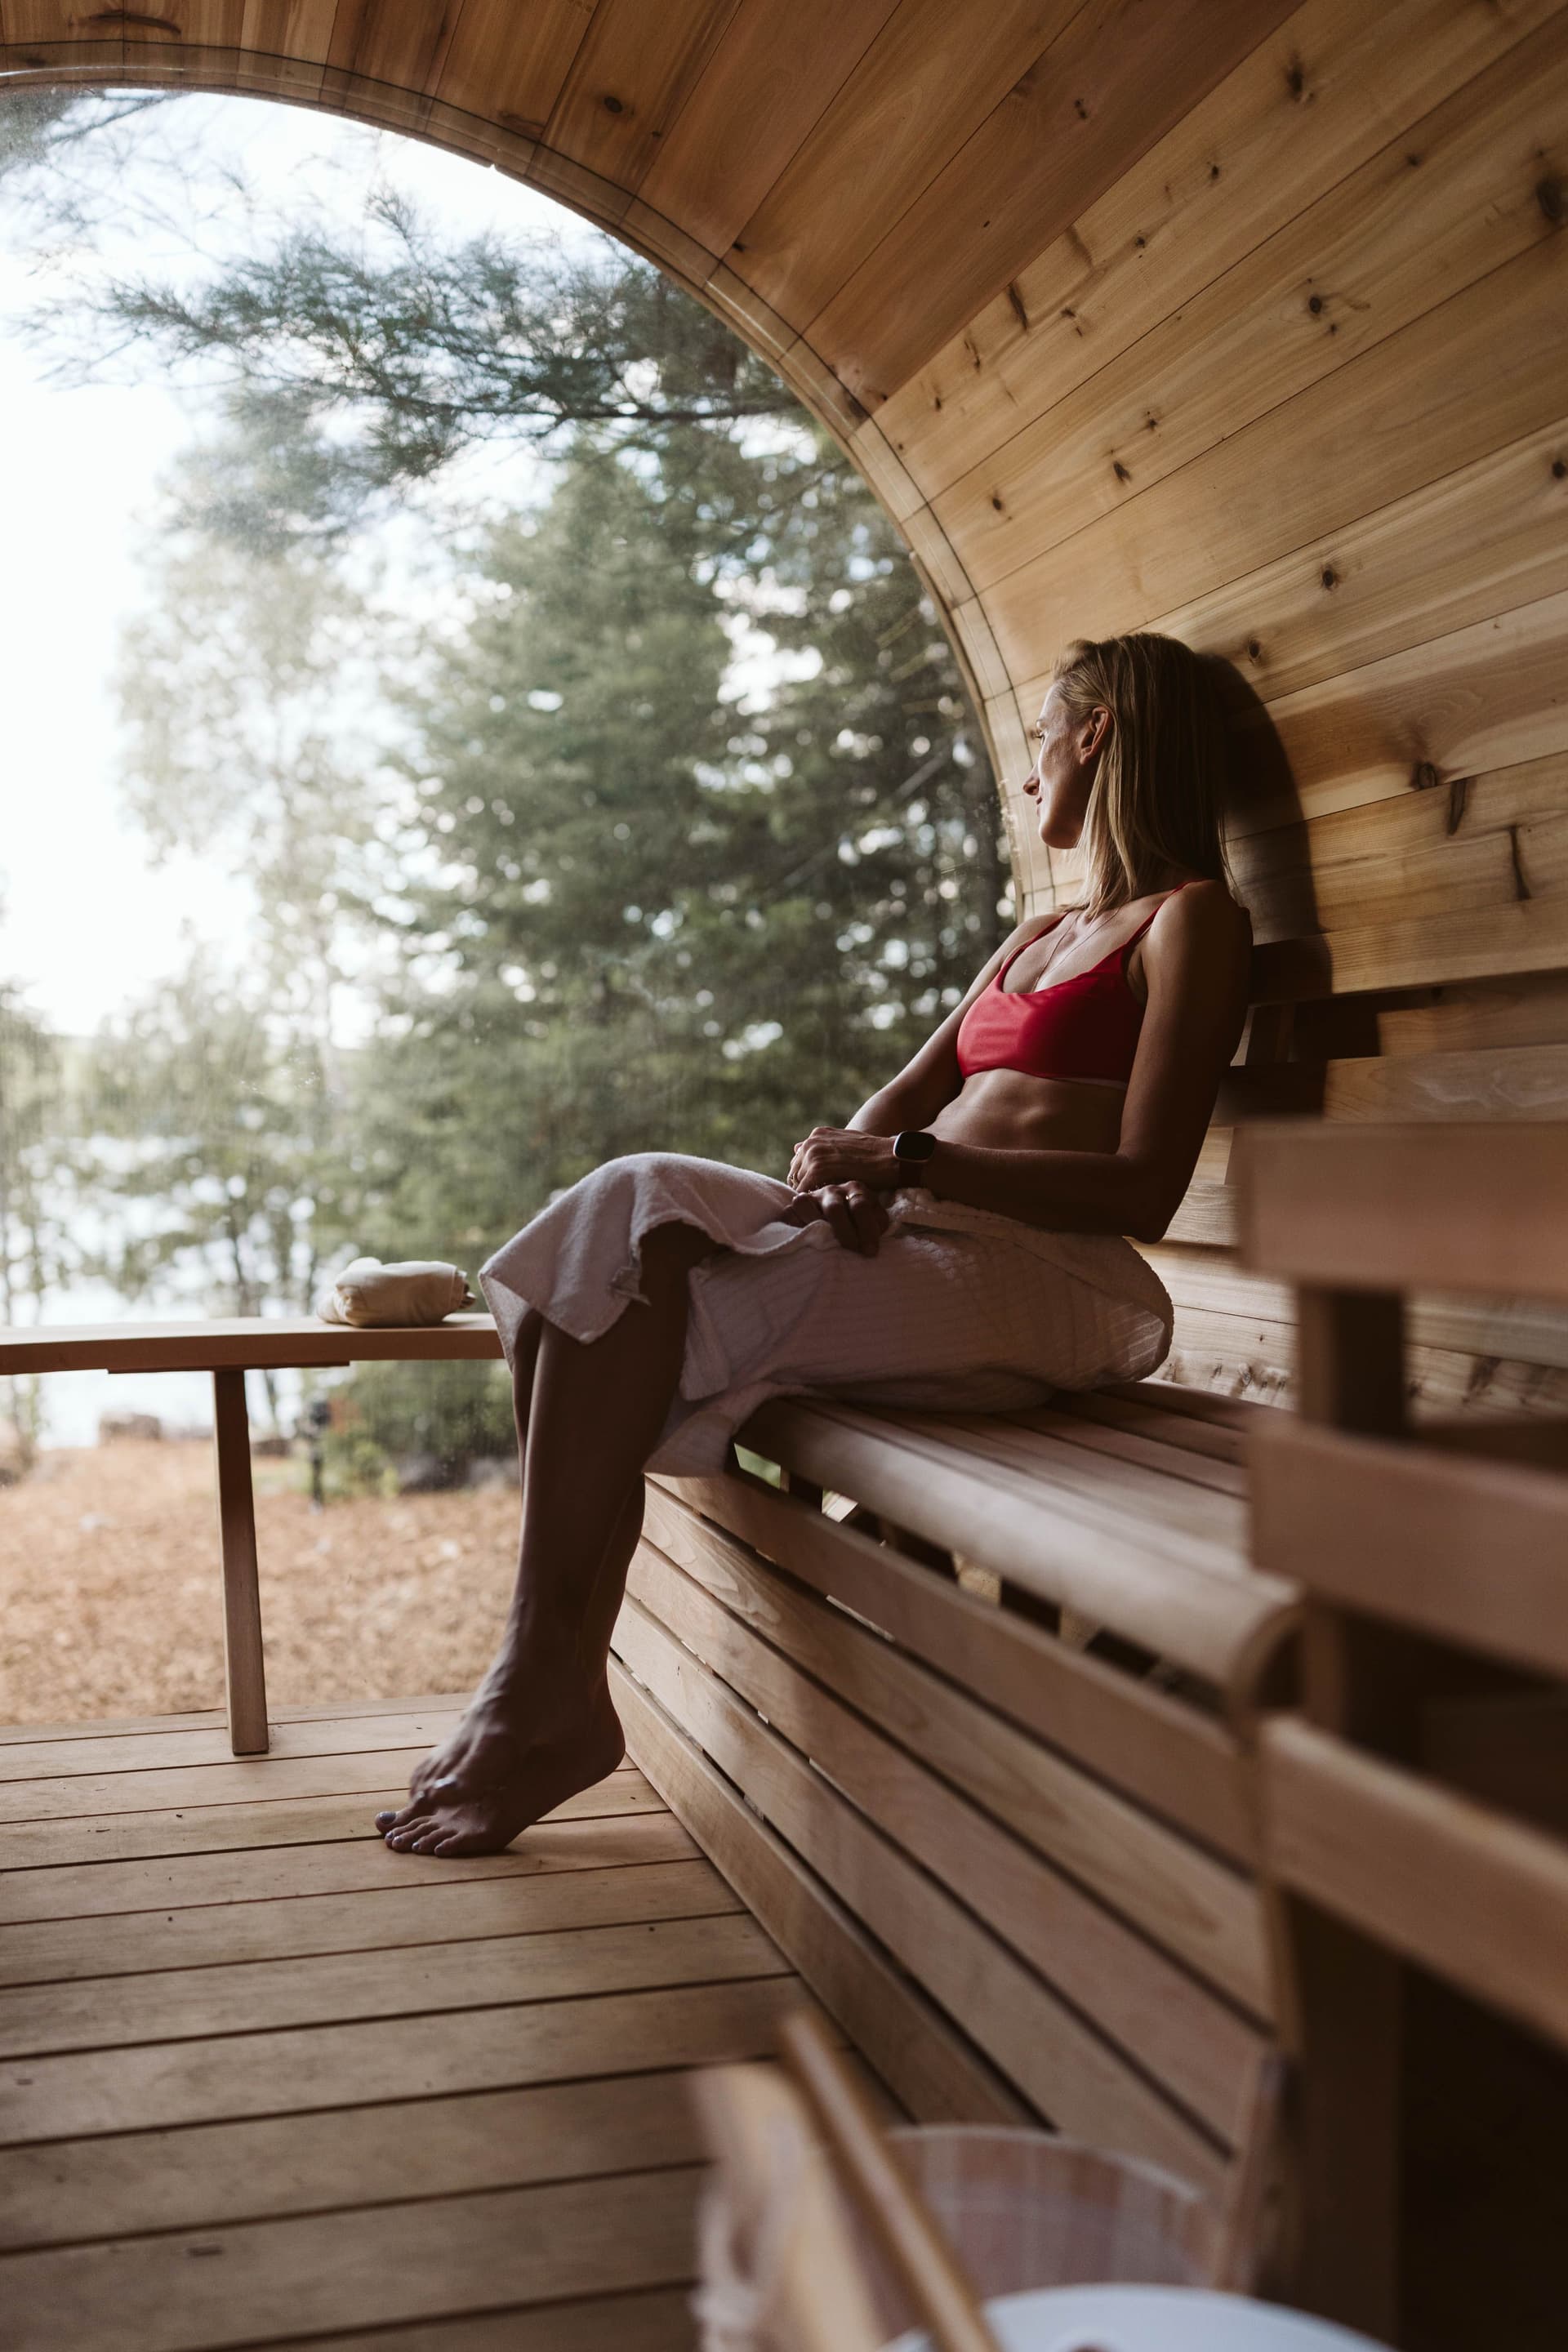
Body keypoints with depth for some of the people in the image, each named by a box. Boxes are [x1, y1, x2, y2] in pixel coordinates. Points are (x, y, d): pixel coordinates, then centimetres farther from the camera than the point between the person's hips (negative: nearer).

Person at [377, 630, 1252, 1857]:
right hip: (904, 1245, 8)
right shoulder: (1038, 936, 29)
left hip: (1031, 1284, -8)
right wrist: (856, 1169, -5)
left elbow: (1144, 1190, -9)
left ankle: (547, 1690, -17)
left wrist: (909, 1164, -14)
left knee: (630, 1251, -23)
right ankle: (555, 1688, -19)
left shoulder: (1191, 918, 3)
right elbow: (909, 1094, 19)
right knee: (624, 1211, -15)